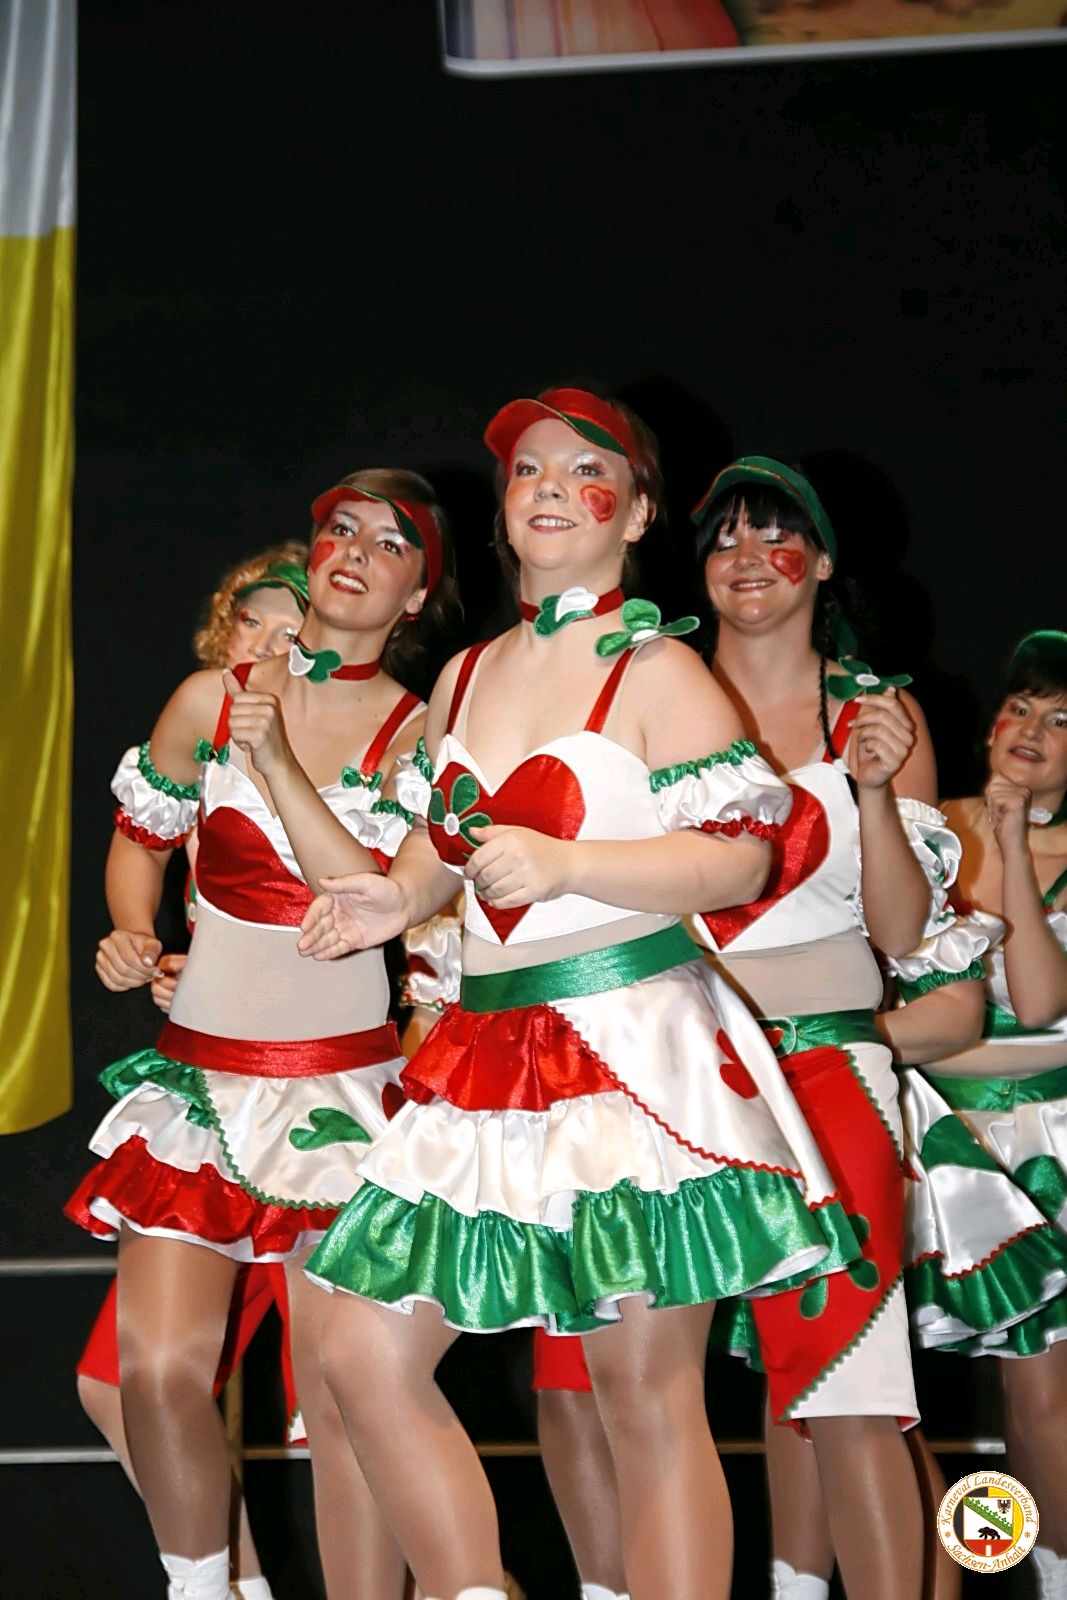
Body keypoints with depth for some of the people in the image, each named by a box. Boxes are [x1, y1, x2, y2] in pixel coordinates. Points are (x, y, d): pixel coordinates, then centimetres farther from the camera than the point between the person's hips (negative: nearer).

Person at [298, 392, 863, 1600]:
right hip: (484, 1055, 7)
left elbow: (741, 859, -9)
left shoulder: (656, 671, -3)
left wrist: (564, 865, -19)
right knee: (367, 1356, 2)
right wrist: (401, 898, 9)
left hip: (631, 1048, -7)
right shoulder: (464, 678, 17)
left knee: (646, 1397, -4)